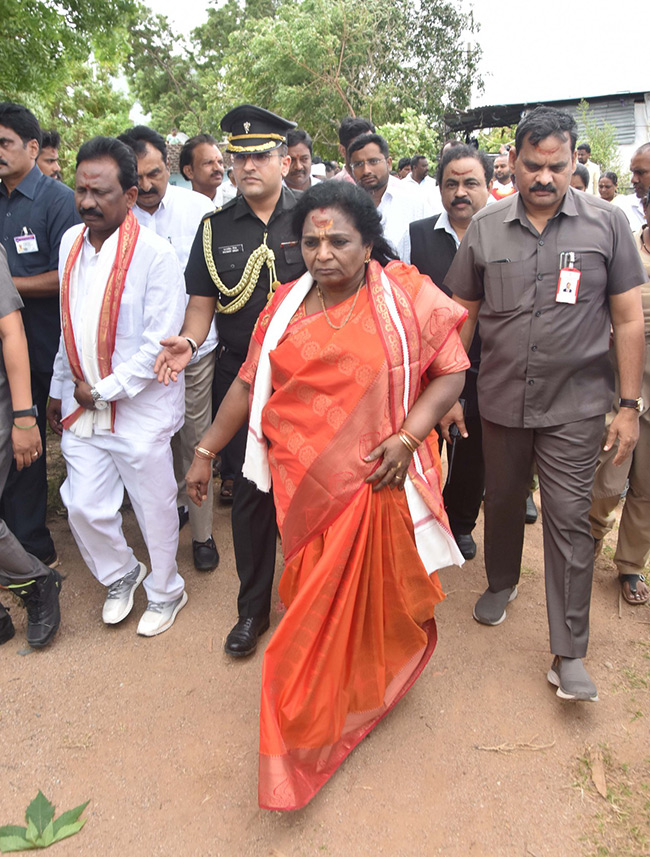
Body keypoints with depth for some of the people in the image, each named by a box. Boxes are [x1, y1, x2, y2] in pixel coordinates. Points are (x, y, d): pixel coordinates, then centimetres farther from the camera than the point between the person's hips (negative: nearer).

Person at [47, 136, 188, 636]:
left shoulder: (155, 254, -15)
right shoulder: (71, 242, 6)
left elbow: (160, 342, -17)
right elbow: (68, 326, 15)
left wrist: (104, 392, -14)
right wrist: (59, 389, 18)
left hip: (139, 412, -5)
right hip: (80, 409, 6)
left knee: (155, 509, 9)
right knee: (84, 507, 11)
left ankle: (165, 592, 34)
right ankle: (120, 576, 40)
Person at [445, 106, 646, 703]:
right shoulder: (485, 228, 2)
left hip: (575, 406, -2)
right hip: (501, 401, 2)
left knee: (569, 519, 0)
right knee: (503, 500, 17)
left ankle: (569, 653, 13)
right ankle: (502, 582, 44)